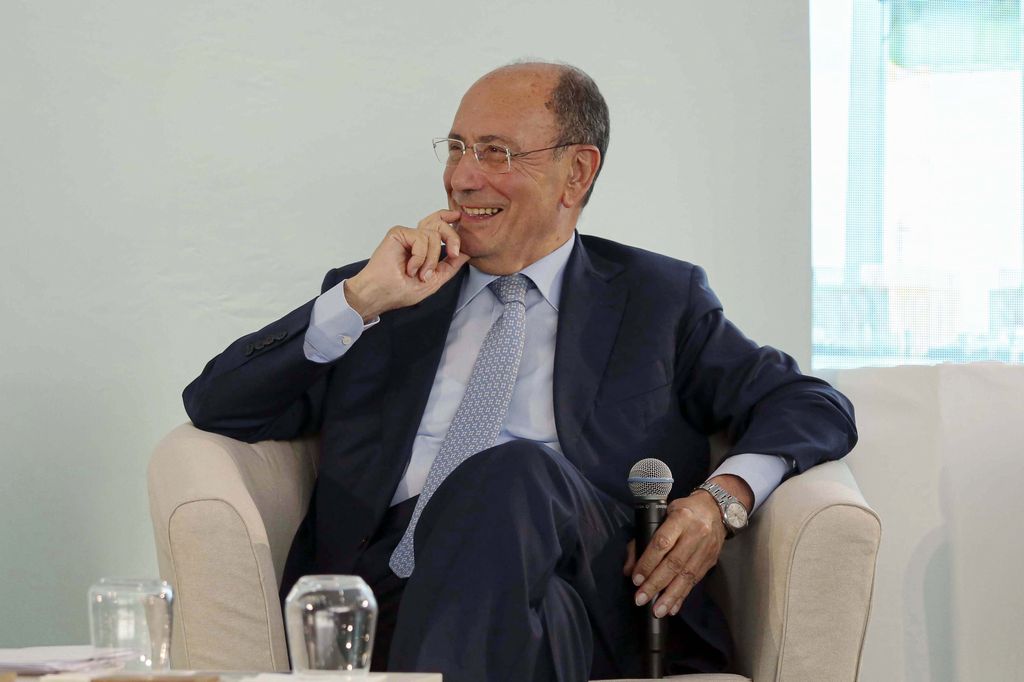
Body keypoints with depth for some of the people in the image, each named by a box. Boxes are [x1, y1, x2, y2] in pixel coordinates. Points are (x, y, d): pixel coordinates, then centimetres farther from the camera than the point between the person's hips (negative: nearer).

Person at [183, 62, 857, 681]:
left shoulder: (658, 297, 22)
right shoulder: (381, 304, 24)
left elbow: (813, 405, 16)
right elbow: (215, 406, 15)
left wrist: (724, 496, -5)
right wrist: (362, 297, 4)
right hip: (387, 595, 0)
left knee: (511, 471, -35)